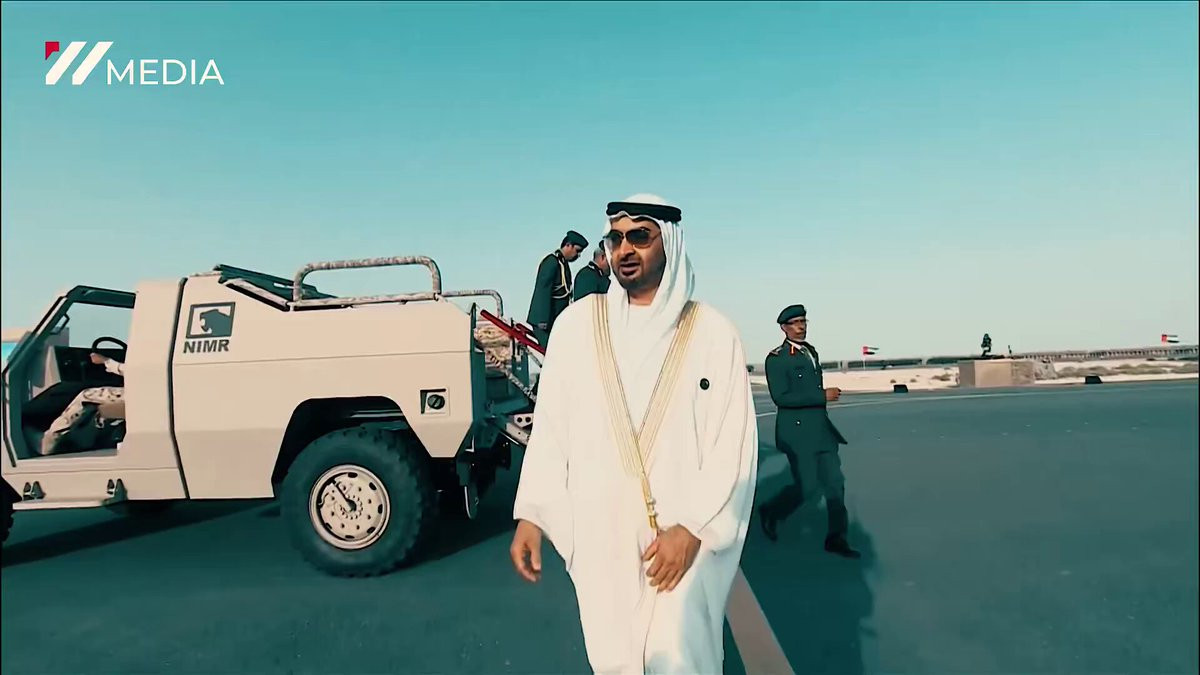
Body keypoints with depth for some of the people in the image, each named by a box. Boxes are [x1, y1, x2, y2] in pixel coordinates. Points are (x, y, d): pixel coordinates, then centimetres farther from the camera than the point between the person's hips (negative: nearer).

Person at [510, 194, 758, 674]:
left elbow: (735, 444, -5)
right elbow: (550, 427, 2)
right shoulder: (577, 323, 0)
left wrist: (694, 527, -11)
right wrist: (530, 514, -1)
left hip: (686, 535, -1)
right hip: (598, 534, 2)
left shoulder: (713, 333, -3)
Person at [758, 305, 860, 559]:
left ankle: (836, 538, 17)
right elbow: (781, 397, -22)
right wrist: (822, 396, -22)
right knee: (806, 486, -3)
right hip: (797, 431, -7)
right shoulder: (776, 358, -13)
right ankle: (770, 512, 23)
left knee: (835, 482, 6)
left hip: (822, 428, 8)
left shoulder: (811, 351, 13)